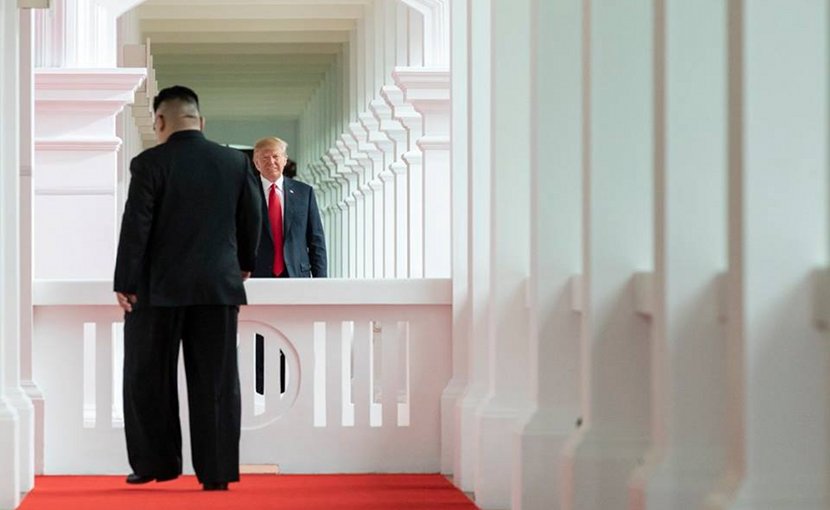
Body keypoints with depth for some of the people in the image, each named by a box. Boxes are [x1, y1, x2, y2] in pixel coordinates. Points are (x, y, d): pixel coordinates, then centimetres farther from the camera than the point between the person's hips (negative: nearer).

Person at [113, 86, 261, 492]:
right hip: (219, 287, 3)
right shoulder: (236, 162, 3)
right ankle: (217, 472, 2)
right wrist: (244, 263, 27)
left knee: (149, 378, 10)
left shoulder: (150, 163, -8)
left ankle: (155, 462, 12)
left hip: (159, 288, -3)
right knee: (216, 382, 4)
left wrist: (126, 284, -4)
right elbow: (252, 219, 11)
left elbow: (136, 226, -10)